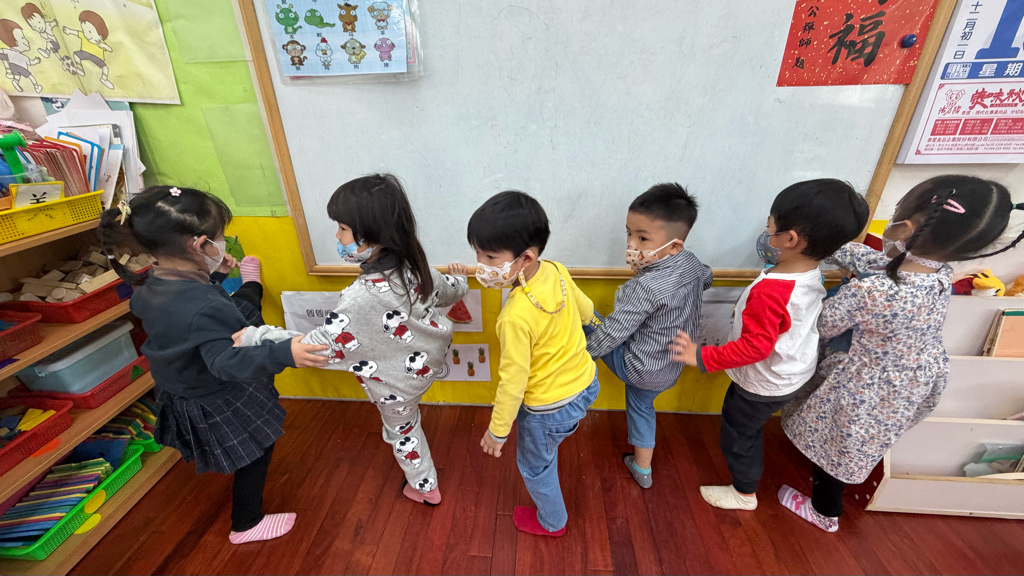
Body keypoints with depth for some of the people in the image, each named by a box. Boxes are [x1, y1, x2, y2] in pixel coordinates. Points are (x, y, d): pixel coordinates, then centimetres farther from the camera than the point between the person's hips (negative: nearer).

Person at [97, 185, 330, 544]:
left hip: (182, 392, 9)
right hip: (224, 405, -8)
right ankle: (247, 525, 37)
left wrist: (210, 274, 7)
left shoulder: (148, 289, -11)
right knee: (254, 455, 16)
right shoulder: (204, 307, -39)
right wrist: (282, 355, -54)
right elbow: (226, 361, -43)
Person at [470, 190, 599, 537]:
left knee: (535, 467, 24)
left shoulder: (517, 317, -37)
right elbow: (585, 308, 3)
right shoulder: (557, 272, -16)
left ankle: (552, 522, 51)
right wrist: (596, 326, 27)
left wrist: (497, 431, -9)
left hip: (550, 408, -6)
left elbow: (513, 381, -26)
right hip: (587, 383, 6)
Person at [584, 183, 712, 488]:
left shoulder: (646, 286, -35)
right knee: (641, 405, 31)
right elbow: (706, 278, 16)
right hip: (670, 368, 8)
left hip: (638, 367, -8)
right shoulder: (691, 262, -9)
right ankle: (642, 470, 47)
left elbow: (612, 331, -29)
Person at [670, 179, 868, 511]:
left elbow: (754, 348, -34)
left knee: (738, 433, 16)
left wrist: (702, 357, -28)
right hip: (795, 373, 8)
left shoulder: (770, 291, -37)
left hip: (764, 385, -8)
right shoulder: (811, 275, -10)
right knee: (747, 426, 30)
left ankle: (745, 494, 39)